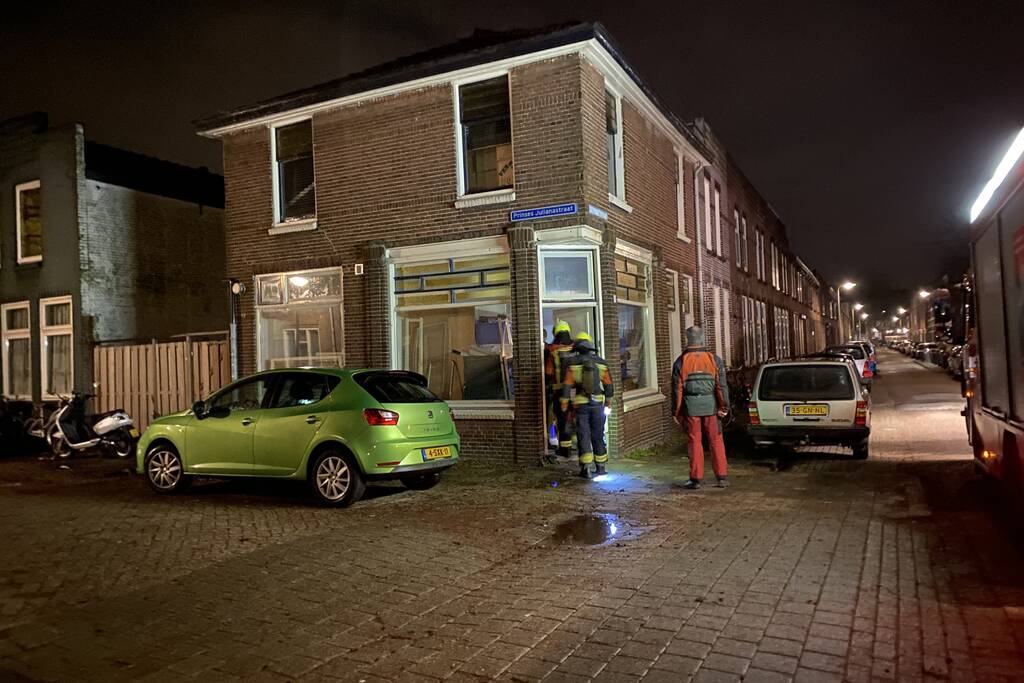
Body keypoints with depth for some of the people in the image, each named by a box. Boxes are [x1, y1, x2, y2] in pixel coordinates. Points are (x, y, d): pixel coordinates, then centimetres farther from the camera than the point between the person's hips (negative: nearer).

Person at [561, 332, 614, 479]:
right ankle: (601, 467, 18)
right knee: (598, 435, 12)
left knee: (583, 435, 2)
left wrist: (564, 401, 0)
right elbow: (608, 384, 7)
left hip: (580, 404, -2)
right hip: (598, 403, 2)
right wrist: (609, 399, 21)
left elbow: (567, 384, -8)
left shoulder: (572, 363, -7)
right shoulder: (600, 363, 1)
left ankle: (586, 468, -3)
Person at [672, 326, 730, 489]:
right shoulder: (714, 359, 1)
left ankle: (696, 478, 9)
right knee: (716, 441, 8)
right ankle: (722, 477, 9)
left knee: (695, 442, 5)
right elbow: (722, 385, -2)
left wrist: (676, 412, 6)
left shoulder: (681, 361, -2)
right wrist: (724, 407, 5)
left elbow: (677, 389, -1)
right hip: (710, 406, 1)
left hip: (691, 408, -1)